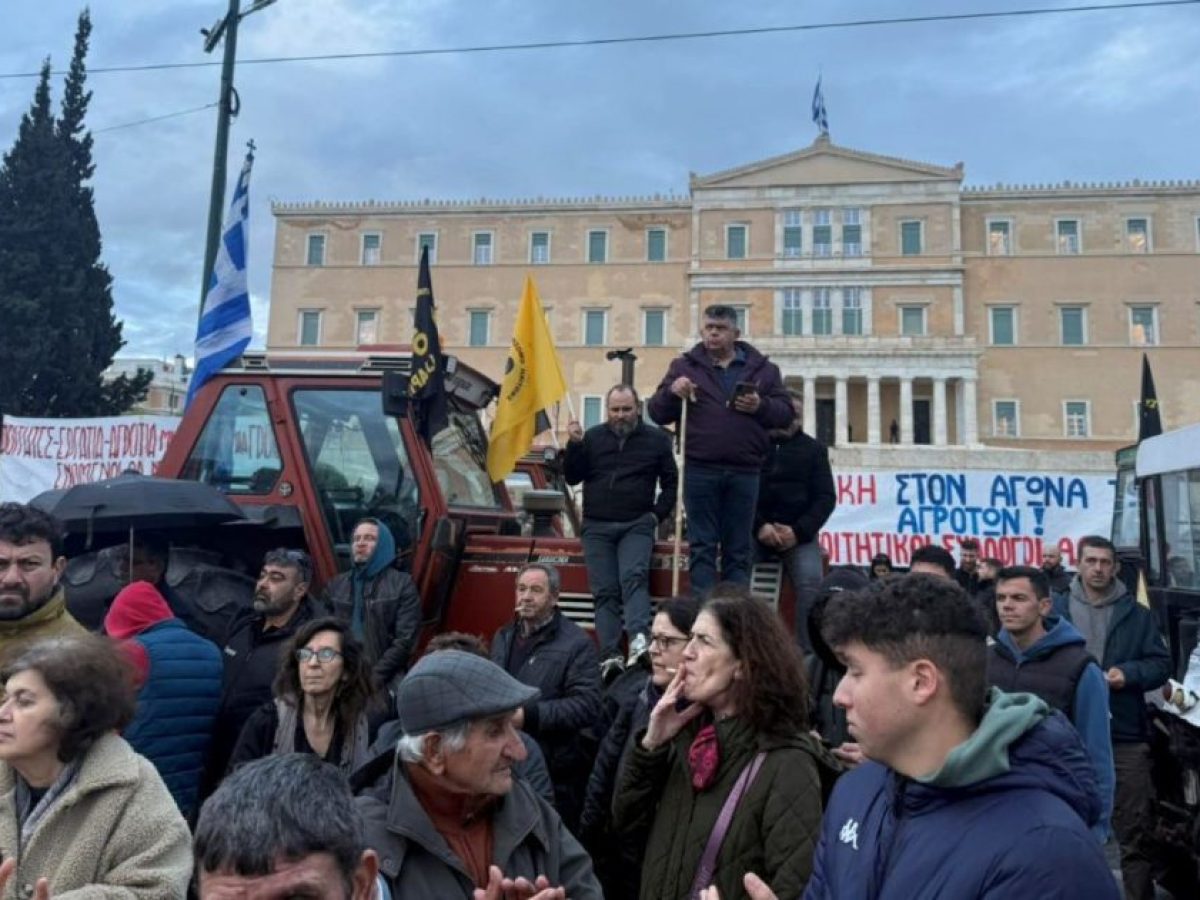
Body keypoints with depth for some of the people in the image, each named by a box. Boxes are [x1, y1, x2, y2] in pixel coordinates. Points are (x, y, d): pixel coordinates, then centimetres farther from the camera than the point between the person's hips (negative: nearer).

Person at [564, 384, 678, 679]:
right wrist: (574, 445, -9)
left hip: (637, 525, -2)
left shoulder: (656, 439, 5)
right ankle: (610, 656, -12)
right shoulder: (593, 436, 8)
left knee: (634, 577, -23)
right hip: (597, 526, 2)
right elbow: (572, 478, 6)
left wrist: (658, 514, -2)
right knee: (604, 591, -6)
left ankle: (639, 640, -37)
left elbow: (671, 482, 10)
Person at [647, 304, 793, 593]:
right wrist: (672, 392, -13)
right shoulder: (684, 365, 10)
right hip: (700, 470, -1)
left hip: (744, 472, 1)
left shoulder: (762, 368, 12)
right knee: (702, 547, 1)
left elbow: (785, 413, 8)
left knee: (739, 550, 7)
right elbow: (657, 412, 8)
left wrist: (761, 406, -12)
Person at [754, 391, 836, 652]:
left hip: (798, 531, 1)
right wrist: (759, 526, -16)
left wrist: (799, 530, -12)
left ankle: (808, 652, -18)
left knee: (811, 581, -25)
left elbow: (826, 497, 5)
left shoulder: (814, 449, 13)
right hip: (755, 528, -1)